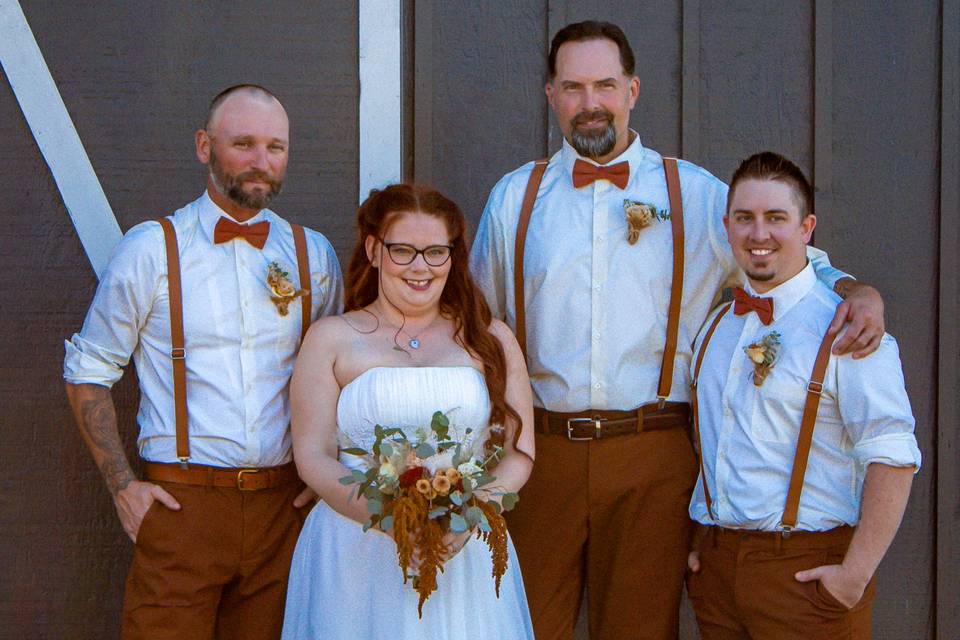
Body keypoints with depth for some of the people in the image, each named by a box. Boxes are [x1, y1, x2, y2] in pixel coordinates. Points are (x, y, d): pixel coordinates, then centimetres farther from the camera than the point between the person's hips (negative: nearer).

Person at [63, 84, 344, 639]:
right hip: (180, 505, -3)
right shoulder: (151, 250, -1)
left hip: (285, 506, 3)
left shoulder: (313, 255, 8)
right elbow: (88, 374, 4)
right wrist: (122, 485, -3)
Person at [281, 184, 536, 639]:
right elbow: (313, 456, -1)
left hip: (466, 551, 1)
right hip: (356, 552, -1)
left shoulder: (491, 340, 9)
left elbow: (518, 453, 4)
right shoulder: (332, 339, 5)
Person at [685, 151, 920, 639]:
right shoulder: (716, 326, 10)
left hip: (805, 573, -5)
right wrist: (694, 543, 8)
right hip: (714, 565, 6)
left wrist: (855, 574, -19)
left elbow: (892, 458, -17)